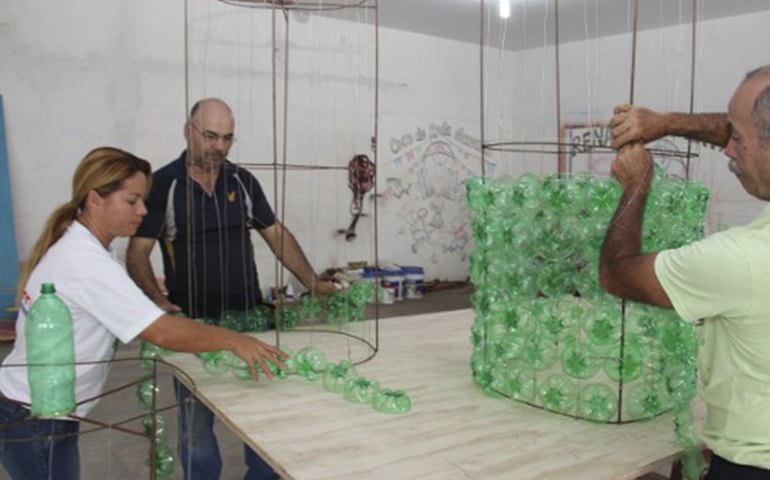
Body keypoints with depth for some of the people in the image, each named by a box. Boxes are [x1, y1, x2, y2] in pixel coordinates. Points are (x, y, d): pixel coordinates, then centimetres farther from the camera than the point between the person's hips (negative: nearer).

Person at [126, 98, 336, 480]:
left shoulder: (243, 181, 4)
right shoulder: (162, 185, -6)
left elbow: (277, 235, 8)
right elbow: (137, 253, -7)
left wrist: (314, 283, 0)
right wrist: (158, 300, -23)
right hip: (193, 325, -3)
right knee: (196, 420, 10)